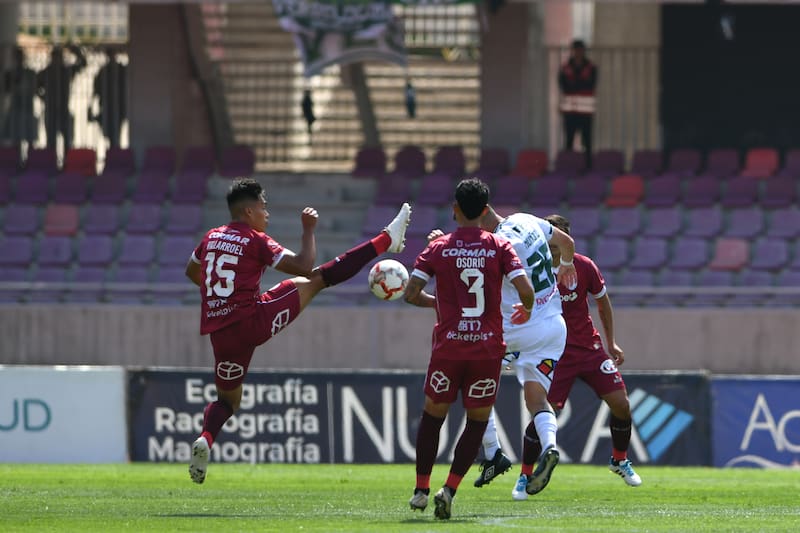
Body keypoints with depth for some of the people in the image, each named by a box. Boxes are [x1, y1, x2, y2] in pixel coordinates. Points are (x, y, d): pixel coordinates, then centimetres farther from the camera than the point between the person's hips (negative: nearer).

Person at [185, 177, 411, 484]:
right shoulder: (256, 240, -5)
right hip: (254, 320, -5)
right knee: (318, 278, 5)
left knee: (227, 399, 20)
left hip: (220, 333, 5)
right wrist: (309, 230, 5)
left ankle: (205, 440, -12)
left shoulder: (211, 238, 14)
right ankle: (387, 240, 13)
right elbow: (303, 266, -7)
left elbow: (191, 272, 32)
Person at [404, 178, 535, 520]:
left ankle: (421, 489, 16)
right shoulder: (500, 248, -2)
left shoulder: (438, 248, 0)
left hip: (448, 347, 0)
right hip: (488, 348, 0)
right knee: (477, 421, 11)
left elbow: (411, 294, -3)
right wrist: (526, 309, 12)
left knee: (433, 414, 17)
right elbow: (525, 290, -11)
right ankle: (449, 489, -2)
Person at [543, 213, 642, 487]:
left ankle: (620, 460, 22)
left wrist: (611, 342, 15)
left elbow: (602, 300, 12)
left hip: (589, 347, 3)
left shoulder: (583, 267, -4)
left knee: (621, 404, -4)